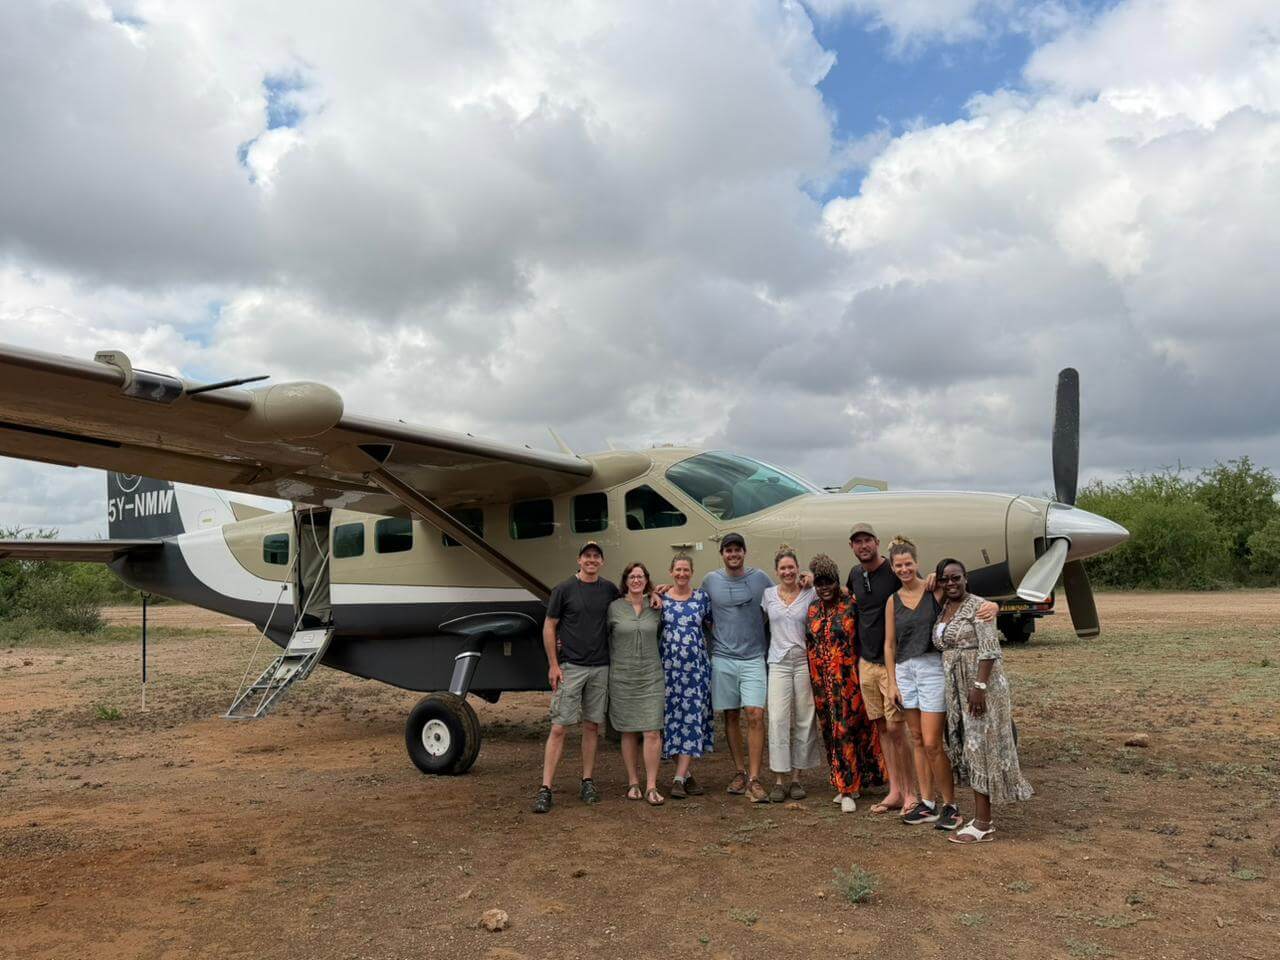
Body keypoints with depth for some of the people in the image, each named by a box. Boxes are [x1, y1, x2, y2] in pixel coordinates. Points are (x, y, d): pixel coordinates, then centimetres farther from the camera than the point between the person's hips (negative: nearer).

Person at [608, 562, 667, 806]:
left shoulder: (656, 607, 5)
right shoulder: (614, 607, 0)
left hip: (650, 676, 1)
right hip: (622, 676, -1)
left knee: (652, 732, -6)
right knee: (628, 732, 7)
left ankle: (651, 786, 1)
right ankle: (633, 783, 19)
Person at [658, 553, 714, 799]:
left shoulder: (702, 597, 5)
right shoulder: (660, 598, 4)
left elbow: (711, 626, 14)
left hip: (696, 666, 0)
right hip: (668, 666, 0)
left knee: (692, 718, -6)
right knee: (672, 718, 2)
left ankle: (679, 779, -5)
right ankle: (688, 774, 16)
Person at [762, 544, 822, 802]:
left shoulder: (811, 594, 1)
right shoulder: (768, 595, 6)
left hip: (805, 661, 0)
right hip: (778, 662, 1)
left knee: (804, 720, 4)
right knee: (778, 719, -6)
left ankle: (796, 778, 15)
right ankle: (779, 780, 1)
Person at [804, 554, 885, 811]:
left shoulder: (851, 607, -6)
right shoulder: (812, 610, 10)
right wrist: (813, 681, 13)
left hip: (847, 679, -5)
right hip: (821, 681, 5)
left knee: (846, 730, -6)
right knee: (831, 731, 10)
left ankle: (848, 790, 1)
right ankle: (847, 784, 22)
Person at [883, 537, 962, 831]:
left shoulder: (935, 591, -4)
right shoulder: (893, 601, 8)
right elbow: (889, 644, 11)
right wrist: (892, 682, 8)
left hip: (933, 667, -5)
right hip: (905, 670, 5)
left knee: (932, 743, -6)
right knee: (917, 740, 10)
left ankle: (951, 806, 9)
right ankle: (927, 804, 20)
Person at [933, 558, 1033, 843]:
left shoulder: (977, 606, -10)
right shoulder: (943, 609, 12)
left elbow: (989, 650, -17)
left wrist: (979, 687, -24)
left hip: (980, 685, -8)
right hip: (957, 689, 8)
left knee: (980, 747, -4)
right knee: (968, 748, 11)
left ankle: (983, 824, 1)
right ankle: (981, 817, 19)